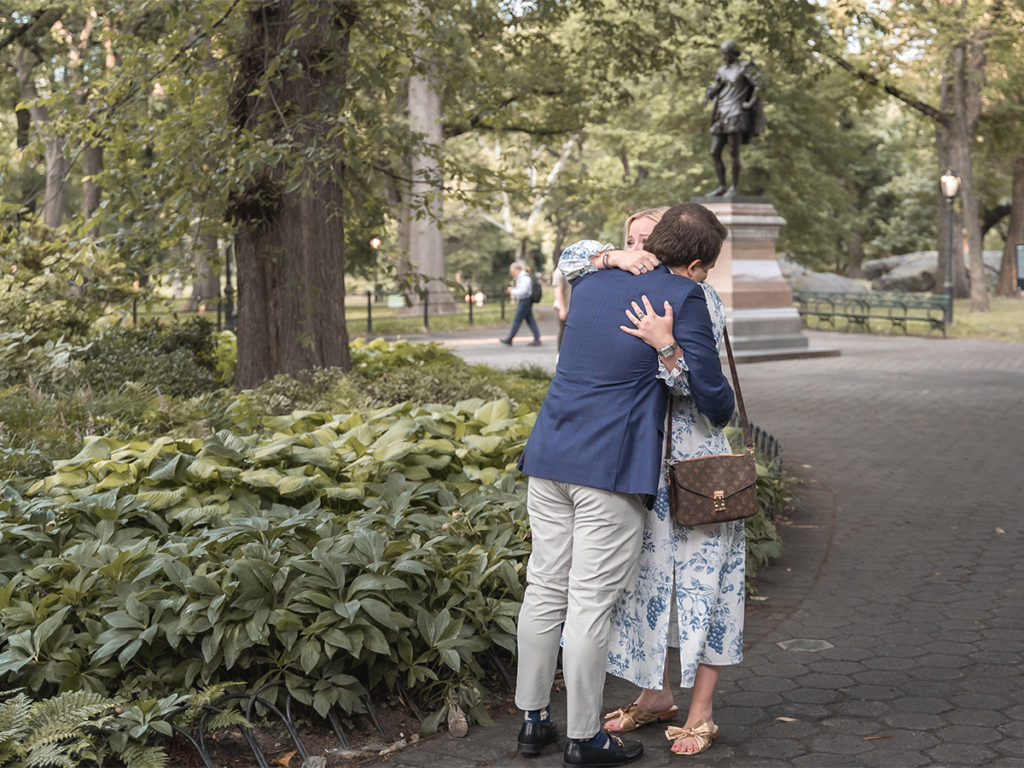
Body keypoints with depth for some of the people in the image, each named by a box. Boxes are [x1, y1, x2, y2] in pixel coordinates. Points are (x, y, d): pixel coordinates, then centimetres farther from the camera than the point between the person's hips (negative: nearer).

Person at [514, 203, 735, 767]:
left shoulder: (590, 282, 14)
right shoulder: (684, 297, -6)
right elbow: (710, 393, -3)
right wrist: (725, 413, 18)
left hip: (549, 457, 7)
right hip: (611, 467, -7)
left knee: (545, 589, 13)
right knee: (591, 604, 0)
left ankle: (533, 719, 23)